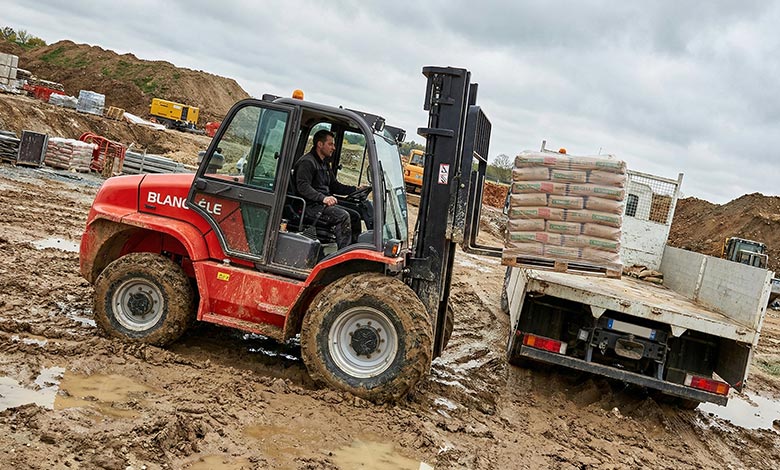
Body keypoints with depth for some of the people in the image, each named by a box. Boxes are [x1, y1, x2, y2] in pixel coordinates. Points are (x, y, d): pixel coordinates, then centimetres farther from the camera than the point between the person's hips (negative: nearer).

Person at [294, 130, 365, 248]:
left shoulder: (324, 164, 23)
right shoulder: (307, 162, -9)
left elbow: (334, 185, 25)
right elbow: (303, 187, -22)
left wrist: (355, 189, 11)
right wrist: (323, 198, -33)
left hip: (324, 204, 10)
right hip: (311, 206, -10)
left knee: (355, 215, 1)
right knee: (343, 216, -26)